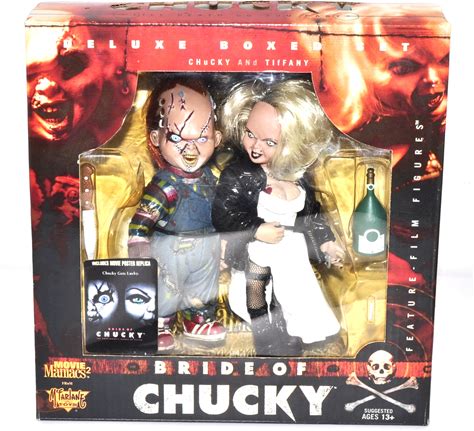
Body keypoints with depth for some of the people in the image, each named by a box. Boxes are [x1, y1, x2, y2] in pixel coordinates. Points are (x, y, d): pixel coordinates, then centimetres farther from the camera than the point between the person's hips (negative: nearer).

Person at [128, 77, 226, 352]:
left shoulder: (209, 177, -5)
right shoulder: (166, 184, -26)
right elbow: (144, 215, -29)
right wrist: (138, 243, -37)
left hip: (207, 248, 7)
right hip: (172, 249, -6)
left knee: (204, 288, 24)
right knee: (166, 289, 12)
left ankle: (199, 319, 45)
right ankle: (160, 325, 32)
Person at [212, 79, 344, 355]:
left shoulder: (299, 174, -5)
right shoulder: (237, 176, -20)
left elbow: (312, 214, 8)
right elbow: (222, 218, -17)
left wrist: (327, 242, 3)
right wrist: (257, 230, -23)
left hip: (297, 260, 6)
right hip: (260, 262, -5)